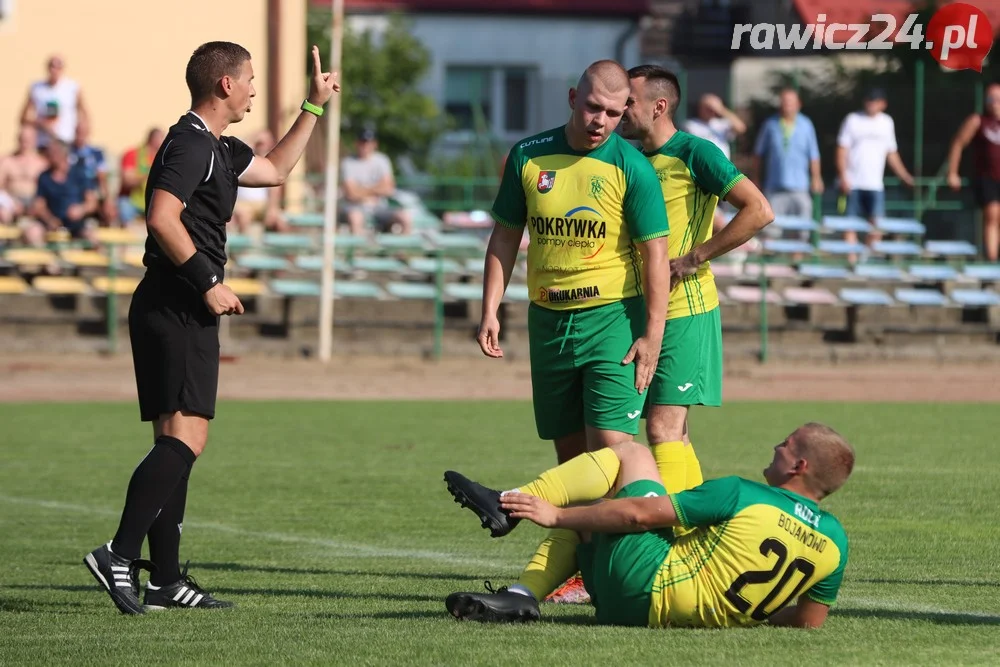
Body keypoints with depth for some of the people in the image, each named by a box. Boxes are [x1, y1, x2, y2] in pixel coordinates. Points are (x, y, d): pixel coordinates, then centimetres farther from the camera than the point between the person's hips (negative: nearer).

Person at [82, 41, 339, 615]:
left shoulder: (218, 149, 21)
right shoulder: (192, 144, -11)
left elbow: (275, 170, 38)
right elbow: (162, 218, -23)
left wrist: (314, 106, 38)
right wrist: (209, 282, -20)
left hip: (184, 314, 11)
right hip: (176, 310, -11)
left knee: (177, 444, 9)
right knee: (185, 438, -18)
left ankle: (167, 579, 10)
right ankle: (121, 555, -25)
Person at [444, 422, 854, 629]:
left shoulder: (741, 496, -17)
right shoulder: (834, 542, -4)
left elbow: (639, 514, -15)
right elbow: (809, 620, 3)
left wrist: (556, 515, -7)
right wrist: (749, 613, 21)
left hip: (648, 587, -7)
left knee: (630, 454, 4)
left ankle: (509, 506, 0)